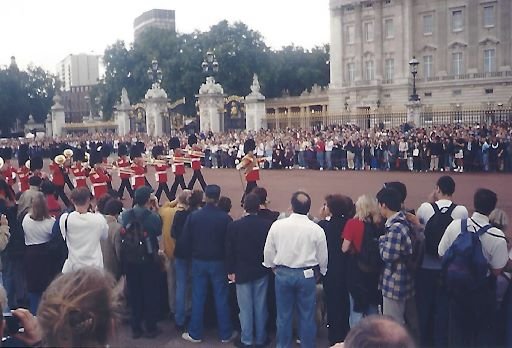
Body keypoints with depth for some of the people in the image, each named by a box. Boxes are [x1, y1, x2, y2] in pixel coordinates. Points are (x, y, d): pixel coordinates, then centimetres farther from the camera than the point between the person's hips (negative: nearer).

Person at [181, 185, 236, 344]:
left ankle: (195, 334, 20)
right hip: (218, 262, -1)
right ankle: (225, 334, 18)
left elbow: (186, 239, -3)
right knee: (221, 298, 9)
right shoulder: (225, 218, -14)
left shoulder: (193, 216, -9)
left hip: (198, 261, 2)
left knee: (198, 298, 11)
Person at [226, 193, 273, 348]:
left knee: (245, 308, 7)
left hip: (242, 272, -1)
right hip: (262, 271, 1)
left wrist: (230, 271, 3)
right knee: (260, 306, 11)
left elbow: (229, 251, -6)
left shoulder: (234, 225, -10)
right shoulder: (268, 225, -9)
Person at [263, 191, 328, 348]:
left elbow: (268, 250, 1)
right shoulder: (316, 229, -9)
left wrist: (273, 267, 18)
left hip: (282, 273, 1)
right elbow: (323, 256, 1)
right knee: (307, 315, 10)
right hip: (307, 275, -1)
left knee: (284, 314, 13)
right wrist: (320, 272, 19)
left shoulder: (277, 225, -8)